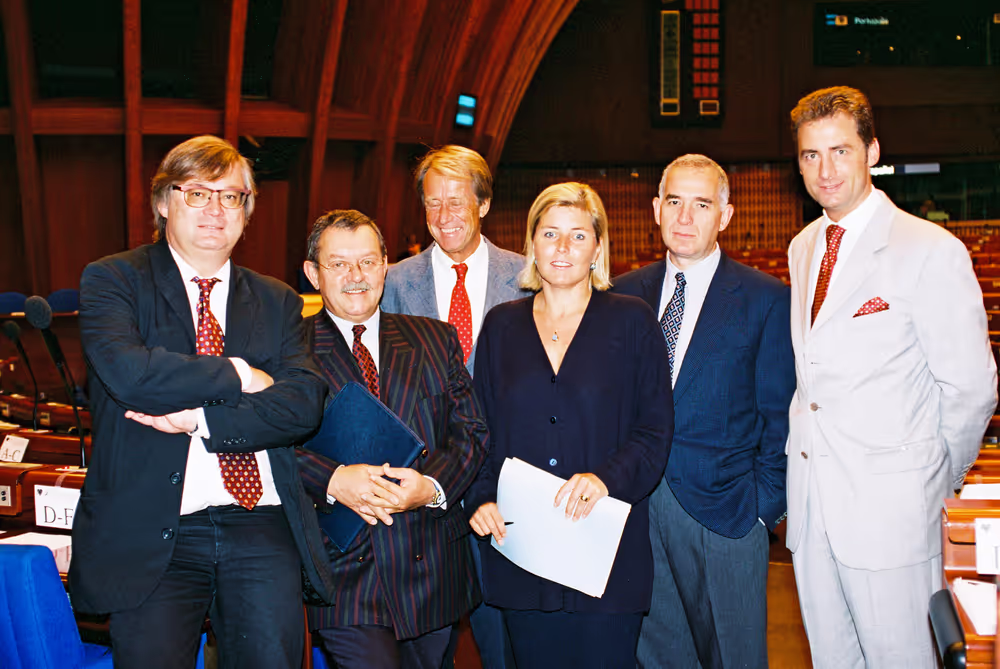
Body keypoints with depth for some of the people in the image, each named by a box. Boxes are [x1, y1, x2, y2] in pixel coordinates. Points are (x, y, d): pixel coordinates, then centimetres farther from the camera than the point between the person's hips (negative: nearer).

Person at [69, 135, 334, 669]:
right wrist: (238, 376, -7)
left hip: (262, 530, 3)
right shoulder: (113, 280, 5)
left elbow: (304, 404, -1)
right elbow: (127, 371, -15)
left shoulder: (277, 302, 14)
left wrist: (202, 419, -13)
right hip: (150, 532, -2)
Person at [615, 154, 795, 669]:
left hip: (723, 510, -3)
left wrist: (764, 507, -6)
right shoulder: (625, 294, 6)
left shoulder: (765, 299, -3)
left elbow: (780, 417, -2)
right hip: (635, 505, 3)